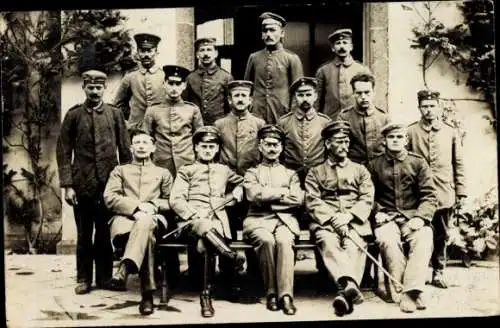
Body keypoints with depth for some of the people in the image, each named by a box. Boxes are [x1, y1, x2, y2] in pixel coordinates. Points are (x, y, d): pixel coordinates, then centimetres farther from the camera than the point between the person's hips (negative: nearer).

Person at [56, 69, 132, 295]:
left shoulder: (115, 114, 6)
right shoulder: (73, 115, 3)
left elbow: (125, 151, 8)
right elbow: (63, 151, 2)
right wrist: (67, 185, -5)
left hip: (108, 184, 1)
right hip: (82, 185, 0)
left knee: (106, 233, 7)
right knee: (84, 235, 7)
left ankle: (105, 278, 17)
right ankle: (84, 279, 17)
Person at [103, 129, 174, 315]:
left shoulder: (163, 173, 32)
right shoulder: (120, 170, 28)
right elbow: (109, 198, 9)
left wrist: (153, 205, -4)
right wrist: (136, 206, -9)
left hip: (153, 218, 0)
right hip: (124, 217, 0)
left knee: (145, 222, -43)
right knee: (147, 233, -41)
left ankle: (124, 270, -61)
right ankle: (147, 293, -48)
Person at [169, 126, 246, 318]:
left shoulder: (224, 170, 26)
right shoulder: (186, 171, 18)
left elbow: (242, 183, 43)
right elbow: (176, 200, 5)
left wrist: (237, 193, 18)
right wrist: (195, 215, -12)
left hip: (217, 220, 1)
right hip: (192, 221, -1)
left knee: (204, 245, -35)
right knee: (206, 228, -41)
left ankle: (206, 295, -30)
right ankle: (233, 258, -46)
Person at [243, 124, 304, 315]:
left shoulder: (290, 174, 23)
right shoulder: (252, 173, 19)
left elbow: (298, 199, 3)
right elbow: (254, 195, -4)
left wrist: (267, 196, -2)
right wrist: (283, 192, -1)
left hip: (285, 219, 1)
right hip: (259, 219, -1)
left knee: (283, 241, -34)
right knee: (267, 240, -35)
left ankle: (285, 295, -35)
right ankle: (271, 293, -22)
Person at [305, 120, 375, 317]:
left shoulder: (360, 170, 23)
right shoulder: (315, 173, 20)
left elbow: (367, 199, 9)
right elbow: (312, 202, 5)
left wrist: (348, 216, -10)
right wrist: (332, 218, -13)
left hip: (355, 222, 1)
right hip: (325, 222, -1)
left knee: (354, 246, -33)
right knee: (327, 242, -36)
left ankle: (344, 292, -52)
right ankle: (349, 284, -56)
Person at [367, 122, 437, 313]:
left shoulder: (419, 163, 10)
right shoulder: (374, 165, 11)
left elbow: (429, 196, 5)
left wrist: (420, 217, -12)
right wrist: (377, 212, -6)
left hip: (413, 217, 0)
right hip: (386, 217, 0)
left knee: (424, 239, -33)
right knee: (387, 241, -34)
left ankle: (410, 291, -37)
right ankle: (402, 289, -27)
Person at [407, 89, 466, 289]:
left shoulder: (451, 132, 7)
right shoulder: (410, 132, 2)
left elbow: (459, 165, 9)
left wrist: (461, 193, 5)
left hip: (444, 194, 2)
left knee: (441, 235, 8)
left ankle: (438, 272, 20)